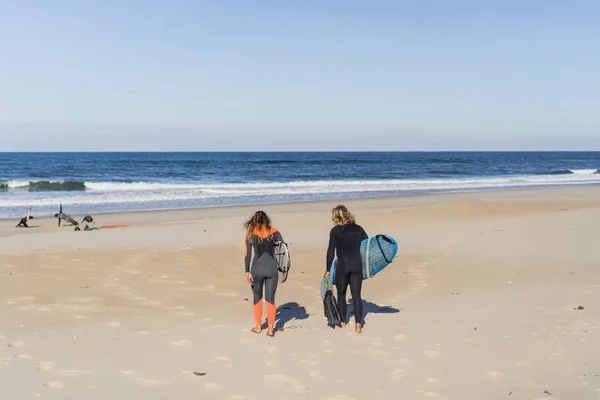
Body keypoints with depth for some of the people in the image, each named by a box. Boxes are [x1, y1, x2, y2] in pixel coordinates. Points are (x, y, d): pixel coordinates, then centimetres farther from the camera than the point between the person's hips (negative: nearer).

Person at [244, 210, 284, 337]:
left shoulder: (250, 233, 0)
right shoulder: (274, 232, 4)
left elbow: (247, 254, -5)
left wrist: (247, 272, -4)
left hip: (257, 269, -1)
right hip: (271, 268, 1)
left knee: (257, 298, 17)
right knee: (270, 299, 9)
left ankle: (258, 327, 25)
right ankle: (270, 329, 9)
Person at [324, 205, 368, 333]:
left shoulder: (335, 231, -5)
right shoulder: (358, 229, 6)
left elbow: (331, 251, -8)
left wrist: (328, 270, -4)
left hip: (342, 265, -3)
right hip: (357, 265, 3)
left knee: (341, 294, 15)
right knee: (356, 295, 5)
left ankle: (343, 322, 24)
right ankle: (358, 324, -2)